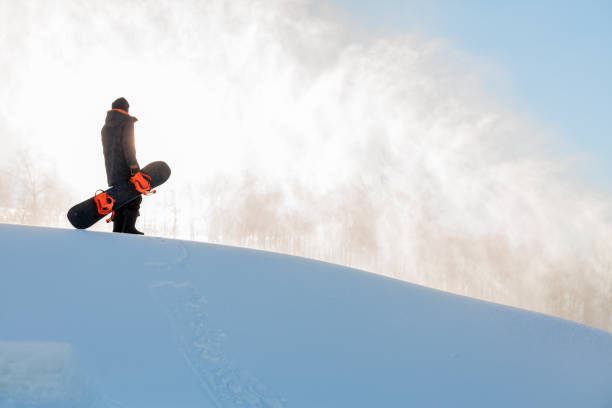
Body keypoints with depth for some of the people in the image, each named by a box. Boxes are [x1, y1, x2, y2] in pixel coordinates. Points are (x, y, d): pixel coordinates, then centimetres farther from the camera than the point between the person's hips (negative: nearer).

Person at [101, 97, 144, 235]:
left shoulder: (106, 127, 21)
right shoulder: (127, 121, -1)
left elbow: (106, 150, 18)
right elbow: (127, 145, -14)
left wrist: (110, 171, 16)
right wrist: (133, 166, -19)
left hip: (111, 169, 7)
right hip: (125, 166, -7)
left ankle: (117, 229, 1)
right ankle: (129, 227, -17)